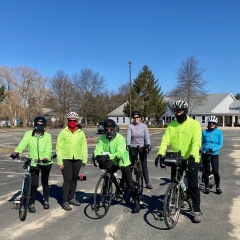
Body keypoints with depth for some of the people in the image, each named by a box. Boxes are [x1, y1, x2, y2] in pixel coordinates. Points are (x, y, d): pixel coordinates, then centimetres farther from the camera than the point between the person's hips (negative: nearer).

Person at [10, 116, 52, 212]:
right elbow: (23, 143, -18)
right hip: (33, 163, -1)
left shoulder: (47, 136, -2)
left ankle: (46, 200, 36)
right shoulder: (28, 134, -2)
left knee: (45, 183, 15)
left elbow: (48, 149, -13)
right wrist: (16, 151, -37)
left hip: (46, 163, 1)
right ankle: (31, 203, 14)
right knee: (34, 184, -6)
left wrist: (46, 157, -32)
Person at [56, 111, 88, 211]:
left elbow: (84, 146, 9)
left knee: (74, 180, 13)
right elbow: (59, 147, -3)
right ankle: (65, 202, 4)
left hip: (77, 159, 3)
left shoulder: (81, 133, 7)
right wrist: (60, 161, -8)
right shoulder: (63, 132, -2)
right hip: (66, 159, -3)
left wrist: (84, 159, 4)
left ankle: (72, 198, 29)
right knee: (67, 180, -5)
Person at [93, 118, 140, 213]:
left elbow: (120, 153, -37)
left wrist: (108, 156, -52)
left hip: (123, 162, -5)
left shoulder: (120, 138, -25)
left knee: (129, 182, -4)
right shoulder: (102, 138, -11)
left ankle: (136, 202, 11)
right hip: (112, 163, 5)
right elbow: (98, 150, -20)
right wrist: (97, 156, -44)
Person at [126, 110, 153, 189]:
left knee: (144, 165, 1)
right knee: (131, 165, 4)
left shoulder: (144, 126, 2)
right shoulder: (130, 126, 0)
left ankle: (147, 183, 7)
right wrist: (128, 145, -28)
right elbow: (128, 136, -11)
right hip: (133, 148, 0)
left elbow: (147, 136, -7)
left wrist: (148, 144, -24)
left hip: (142, 147, 0)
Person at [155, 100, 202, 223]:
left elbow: (196, 141, -20)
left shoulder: (194, 124, -9)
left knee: (193, 185, 0)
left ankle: (197, 211, 12)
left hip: (191, 159, -4)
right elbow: (165, 140, -7)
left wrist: (192, 155, -35)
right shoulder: (171, 125, 2)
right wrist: (160, 154, -22)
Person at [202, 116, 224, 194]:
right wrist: (203, 150, -14)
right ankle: (207, 187, 20)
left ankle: (218, 187, 16)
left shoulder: (219, 132, 0)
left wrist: (212, 149, -18)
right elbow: (201, 142, 3)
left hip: (215, 154, -1)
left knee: (216, 172, -4)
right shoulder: (204, 132, 2)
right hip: (205, 154, 1)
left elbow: (220, 144, -4)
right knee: (206, 171, 5)